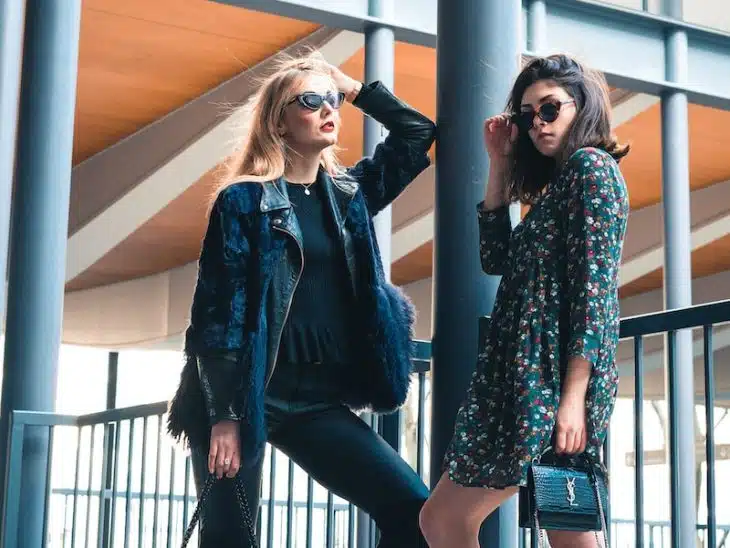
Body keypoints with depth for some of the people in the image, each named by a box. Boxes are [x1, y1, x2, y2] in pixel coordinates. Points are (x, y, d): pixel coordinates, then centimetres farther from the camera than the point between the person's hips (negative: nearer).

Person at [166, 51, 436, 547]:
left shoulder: (349, 194, 13)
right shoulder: (244, 200, -4)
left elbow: (420, 133, 19)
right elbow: (216, 310, -9)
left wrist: (355, 88, 12)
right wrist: (224, 414, -15)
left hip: (317, 399, 5)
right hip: (244, 395, -5)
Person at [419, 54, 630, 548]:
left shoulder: (591, 166, -5)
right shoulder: (559, 181, 23)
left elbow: (596, 285, -15)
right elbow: (497, 257, 20)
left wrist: (573, 396, -22)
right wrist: (500, 163, 17)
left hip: (551, 381, -9)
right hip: (534, 379, 9)